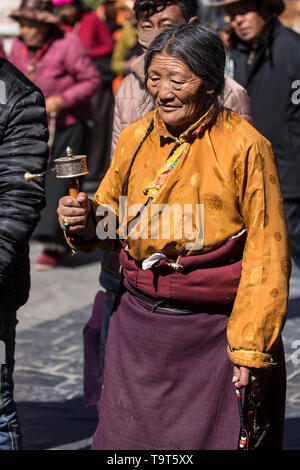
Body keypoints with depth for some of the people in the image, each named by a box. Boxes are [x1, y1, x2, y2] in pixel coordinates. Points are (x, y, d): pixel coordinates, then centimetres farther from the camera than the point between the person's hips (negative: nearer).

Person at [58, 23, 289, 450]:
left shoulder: (244, 147, -11)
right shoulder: (135, 137, 5)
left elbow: (267, 255, -11)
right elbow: (111, 217, 18)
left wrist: (251, 348, -12)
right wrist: (86, 220, -6)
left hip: (215, 332, -5)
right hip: (139, 325, 5)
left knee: (215, 438, 4)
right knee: (126, 434, 10)